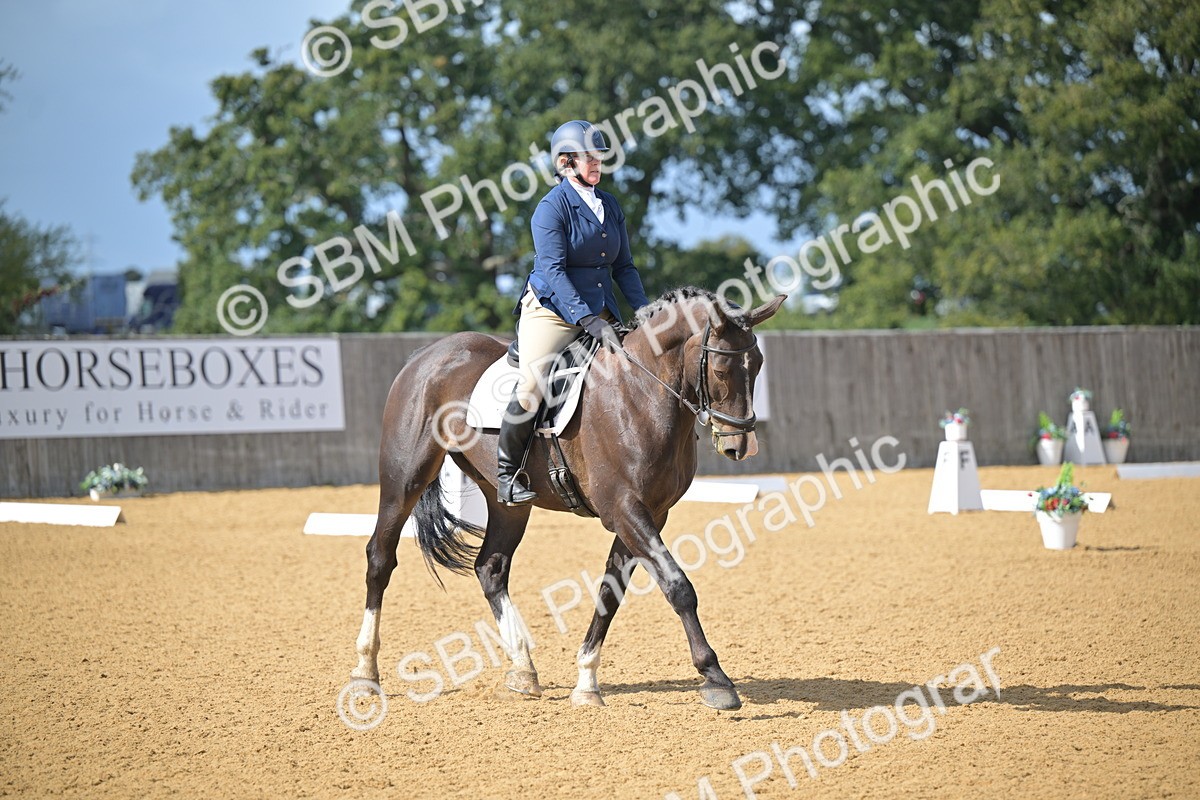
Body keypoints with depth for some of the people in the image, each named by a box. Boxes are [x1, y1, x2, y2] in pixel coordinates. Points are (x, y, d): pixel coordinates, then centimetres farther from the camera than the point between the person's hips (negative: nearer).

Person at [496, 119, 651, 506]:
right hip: (552, 310, -7)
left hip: (600, 311, 7)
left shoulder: (610, 205, 13)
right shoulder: (552, 207, -9)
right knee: (531, 386, -22)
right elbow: (553, 271, -17)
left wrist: (644, 311, 2)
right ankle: (506, 470, -3)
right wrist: (586, 319, -27)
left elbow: (623, 266, 17)